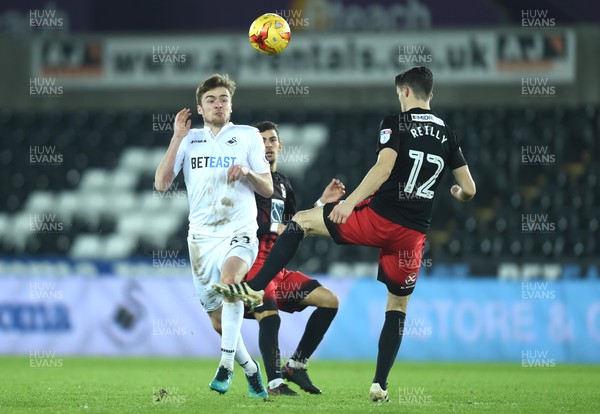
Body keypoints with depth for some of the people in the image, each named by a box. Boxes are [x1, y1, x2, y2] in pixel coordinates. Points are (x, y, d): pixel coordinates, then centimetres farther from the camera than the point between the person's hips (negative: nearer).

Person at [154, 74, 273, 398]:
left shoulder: (248, 136, 5)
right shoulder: (190, 140, 10)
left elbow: (268, 189, 7)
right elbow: (161, 183, 0)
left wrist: (247, 172, -14)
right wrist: (177, 138, -5)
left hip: (239, 233, -3)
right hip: (201, 236, 3)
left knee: (229, 278, -35)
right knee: (218, 320, 6)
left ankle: (226, 364, -31)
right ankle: (249, 368, 30)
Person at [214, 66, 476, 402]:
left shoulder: (396, 123, -3)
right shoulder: (447, 134, 11)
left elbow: (383, 168, -19)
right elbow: (470, 189, 14)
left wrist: (349, 202, -25)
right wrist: (458, 194, 37)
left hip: (379, 216, -4)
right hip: (413, 234, 4)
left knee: (301, 221, 13)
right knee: (398, 306, 19)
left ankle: (255, 287, 1)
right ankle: (380, 385, 14)